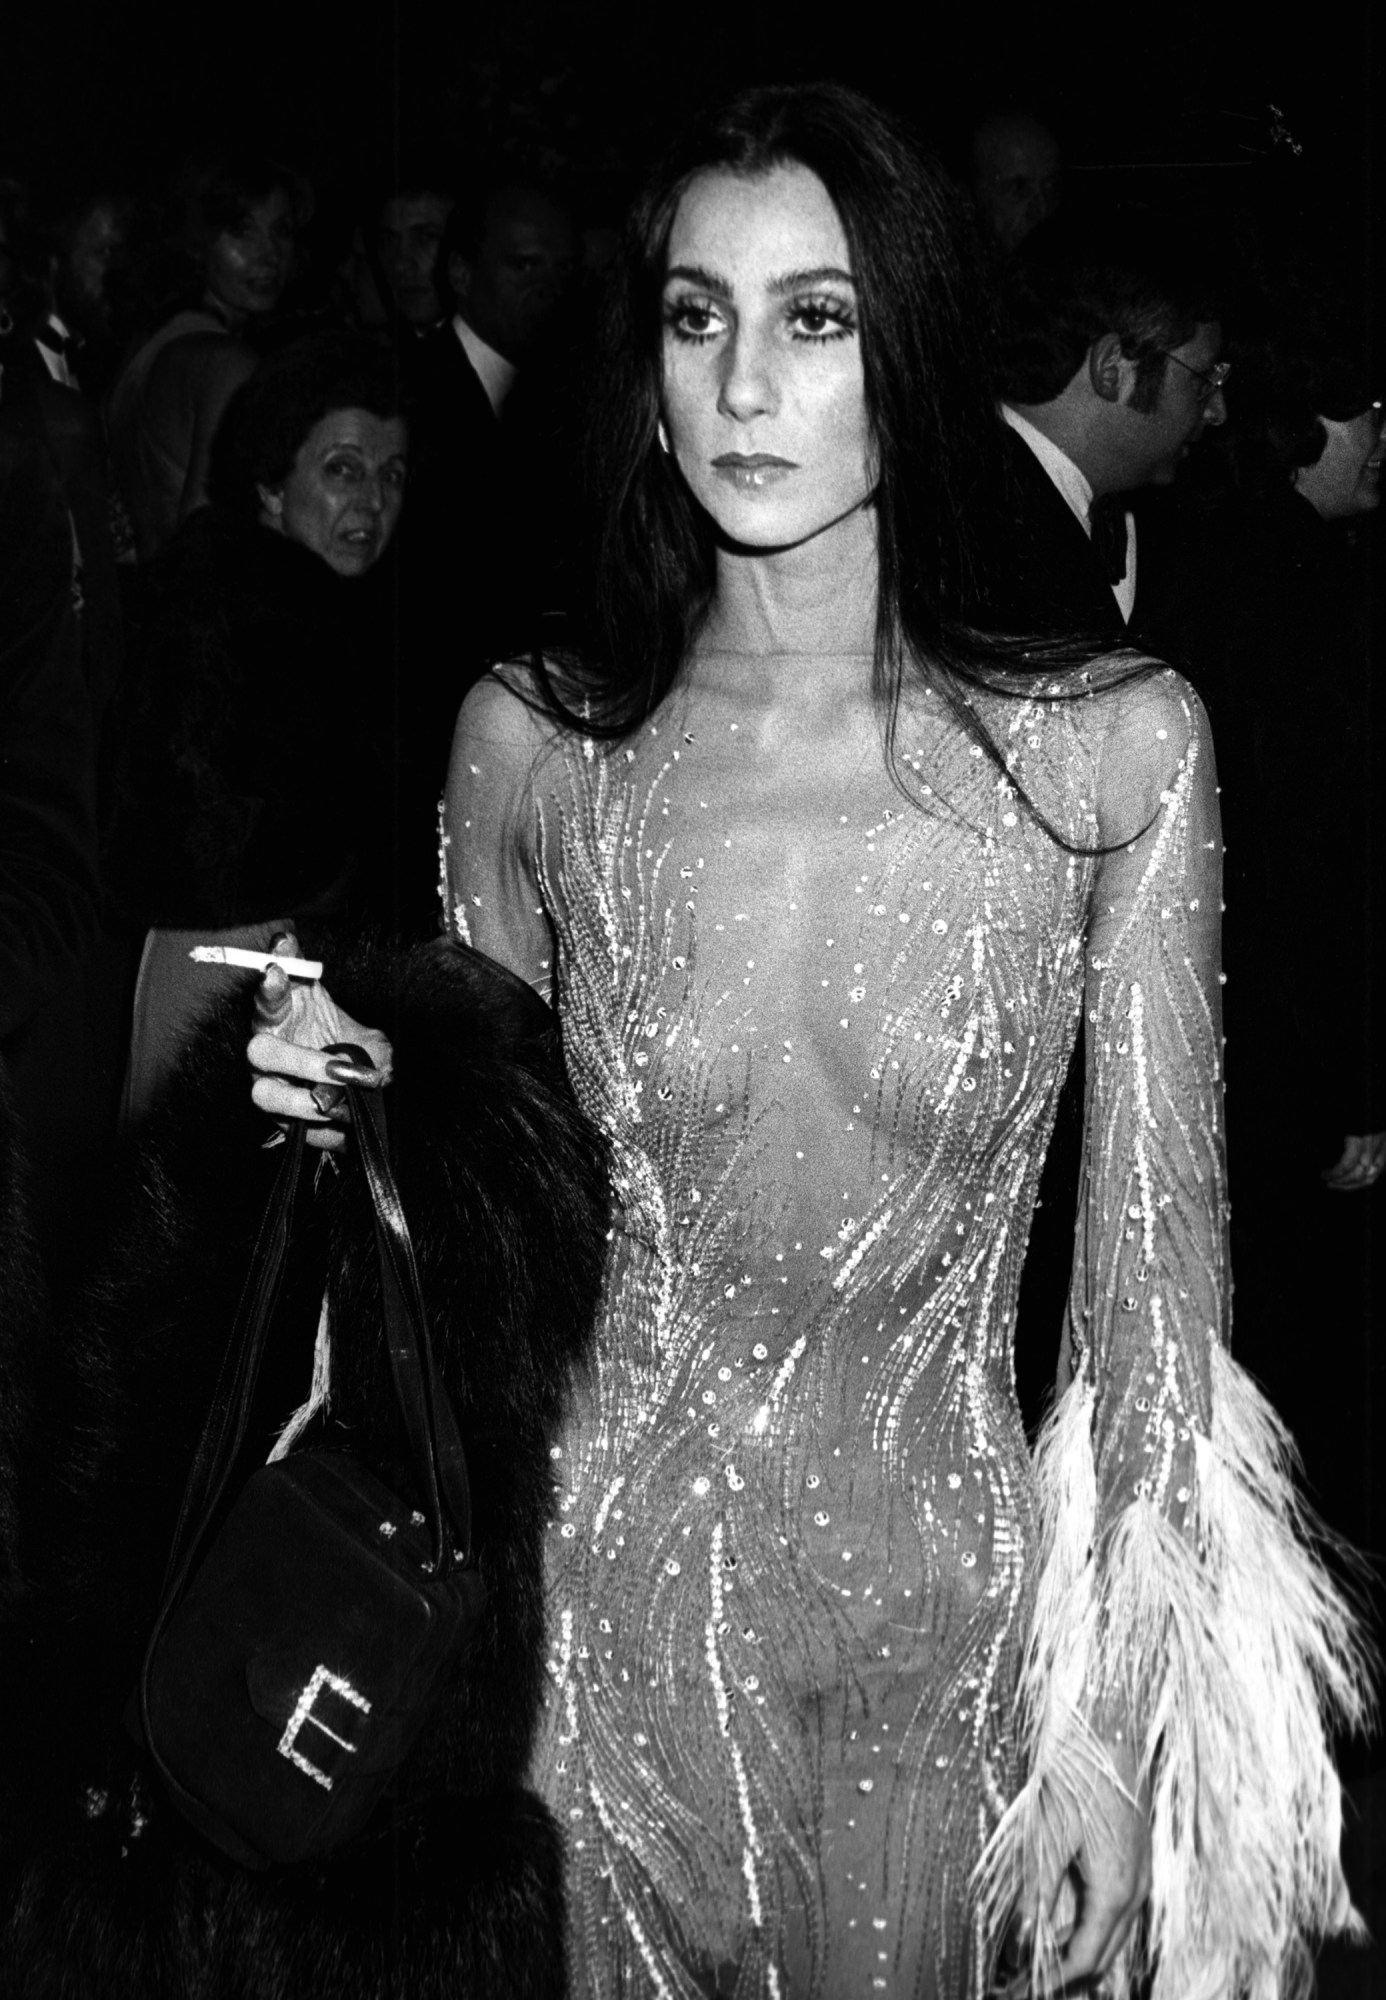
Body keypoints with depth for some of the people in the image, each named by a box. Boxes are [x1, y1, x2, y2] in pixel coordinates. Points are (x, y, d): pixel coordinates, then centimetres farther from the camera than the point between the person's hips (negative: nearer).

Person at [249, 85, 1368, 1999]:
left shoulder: (1109, 747, -11)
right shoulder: (533, 743, -6)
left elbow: (1150, 1267, -6)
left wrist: (1127, 1725, -6)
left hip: (946, 1617, -1)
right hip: (613, 1589, 1)